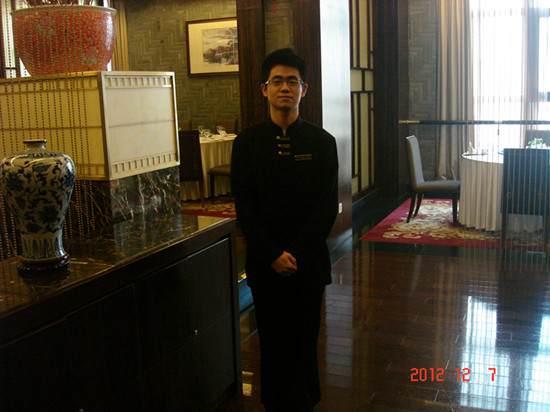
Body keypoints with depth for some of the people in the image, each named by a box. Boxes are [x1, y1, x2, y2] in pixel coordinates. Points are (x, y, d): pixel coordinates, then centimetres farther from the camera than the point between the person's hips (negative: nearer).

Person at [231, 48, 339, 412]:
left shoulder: (322, 142, 0)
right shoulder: (247, 143, 1)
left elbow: (328, 208, -3)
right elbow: (245, 207, -2)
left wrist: (296, 255, -12)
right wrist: (273, 255, -11)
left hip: (309, 260, 0)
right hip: (264, 262, 1)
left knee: (304, 339, 8)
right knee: (272, 340, 11)